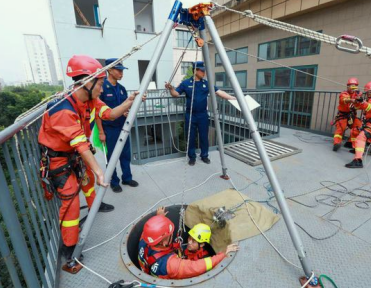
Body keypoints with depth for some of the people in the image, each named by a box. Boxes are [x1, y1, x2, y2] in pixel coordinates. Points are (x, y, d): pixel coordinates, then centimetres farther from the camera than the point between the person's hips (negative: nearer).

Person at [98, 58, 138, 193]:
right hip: (109, 128, -6)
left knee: (126, 154, 14)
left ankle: (127, 178, 30)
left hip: (123, 126, 6)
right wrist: (101, 132, -14)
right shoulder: (102, 87, -13)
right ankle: (114, 182, 23)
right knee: (111, 156, 7)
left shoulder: (121, 88, 7)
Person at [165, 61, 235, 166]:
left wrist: (233, 98, -8)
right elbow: (176, 94, -2)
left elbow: (219, 92, -1)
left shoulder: (206, 83, 3)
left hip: (203, 115, 2)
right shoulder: (186, 83, -1)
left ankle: (204, 156, 26)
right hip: (190, 115, -1)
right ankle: (192, 157, 22)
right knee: (191, 137, 6)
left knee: (204, 137, 8)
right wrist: (171, 89, -23)